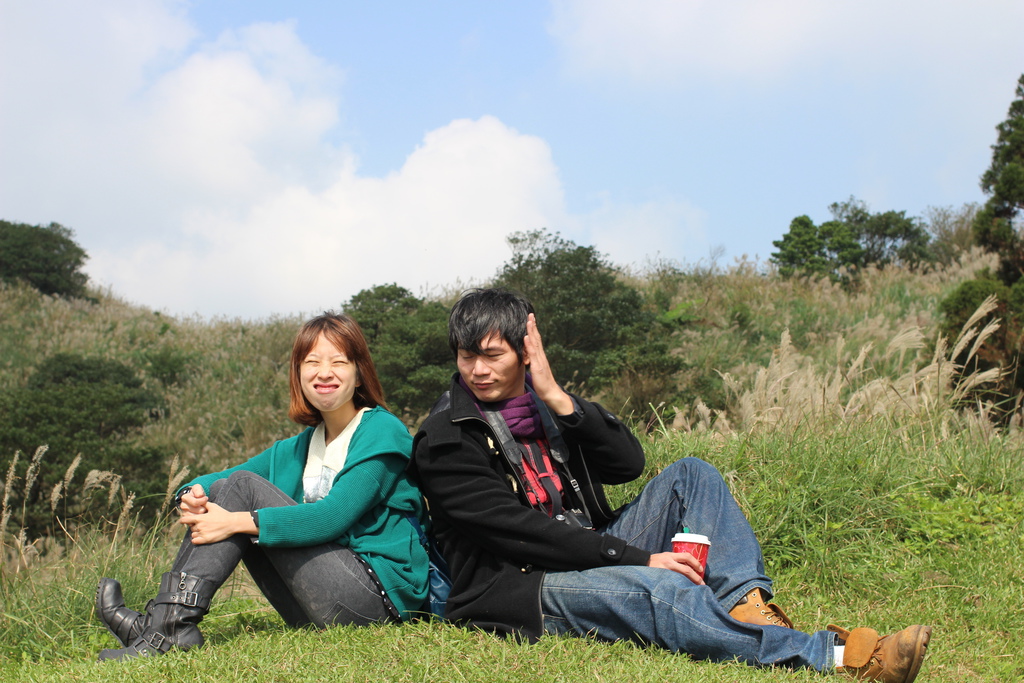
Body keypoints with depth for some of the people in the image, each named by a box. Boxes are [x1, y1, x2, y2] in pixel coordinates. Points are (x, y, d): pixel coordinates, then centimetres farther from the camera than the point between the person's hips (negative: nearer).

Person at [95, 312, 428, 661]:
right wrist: (192, 494, -13)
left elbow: (332, 517, -19)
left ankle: (170, 626, -20)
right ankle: (163, 619, -14)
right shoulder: (299, 448, 17)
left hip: (380, 594, -7)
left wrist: (237, 522, -25)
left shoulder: (382, 433, -5)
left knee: (244, 485, -14)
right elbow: (207, 483, 13)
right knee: (219, 489, -1)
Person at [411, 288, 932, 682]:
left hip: (592, 561, 8)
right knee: (656, 588, -34)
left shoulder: (542, 403, 12)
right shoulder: (445, 442, -8)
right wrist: (637, 559, -22)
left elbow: (628, 463, 1)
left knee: (689, 476, -3)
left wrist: (558, 400, -10)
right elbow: (519, 531, -18)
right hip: (516, 590, -7)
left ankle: (746, 607, -25)